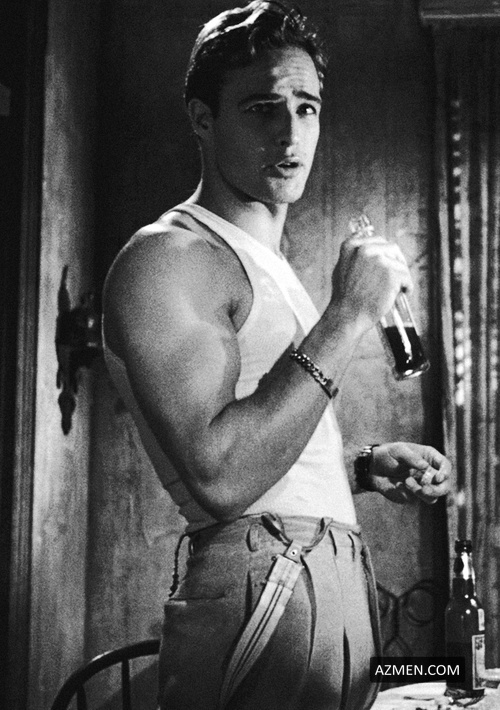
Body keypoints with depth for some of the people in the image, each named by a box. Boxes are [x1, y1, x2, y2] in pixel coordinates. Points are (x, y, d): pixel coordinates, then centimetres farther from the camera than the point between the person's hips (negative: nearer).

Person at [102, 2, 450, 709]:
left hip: (338, 591, 9)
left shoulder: (264, 265, 19)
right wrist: (349, 314, -18)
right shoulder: (167, 258, -12)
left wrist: (367, 469, 8)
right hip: (265, 590, -9)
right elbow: (219, 476, -23)